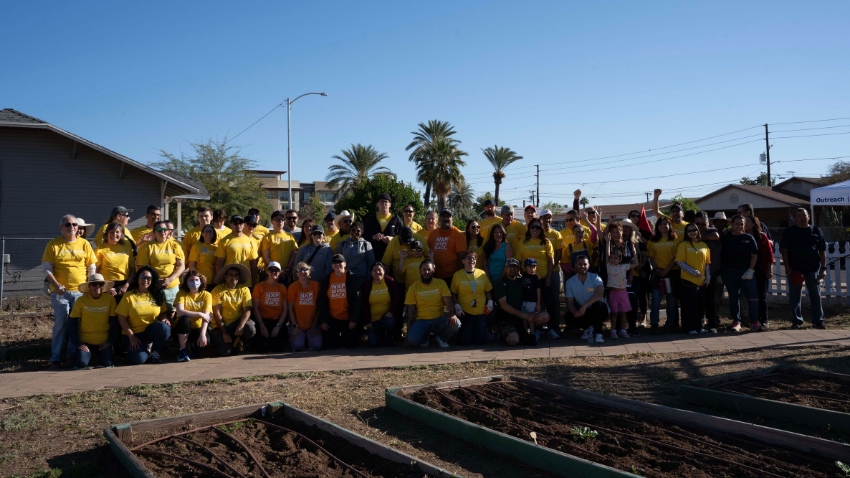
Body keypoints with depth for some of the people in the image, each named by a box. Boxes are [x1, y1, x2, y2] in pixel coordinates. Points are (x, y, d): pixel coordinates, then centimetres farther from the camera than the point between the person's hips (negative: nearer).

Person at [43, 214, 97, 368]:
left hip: (81, 291, 2)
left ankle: (73, 355, 17)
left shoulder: (84, 244, 7)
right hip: (60, 291, -2)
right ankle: (56, 357, 6)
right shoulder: (53, 245, 2)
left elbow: (92, 267, 9)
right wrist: (56, 285, -15)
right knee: (61, 323, -3)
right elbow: (46, 268, -2)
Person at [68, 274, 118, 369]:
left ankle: (101, 355, 18)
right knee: (82, 363, -21)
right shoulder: (81, 300, -6)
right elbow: (73, 323, -4)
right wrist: (77, 343, -10)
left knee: (107, 363, -16)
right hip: (85, 341, -1)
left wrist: (110, 341, -7)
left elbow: (114, 322, 0)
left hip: (104, 342, 1)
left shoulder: (110, 299, -5)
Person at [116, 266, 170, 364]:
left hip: (151, 331, 2)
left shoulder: (157, 295, 5)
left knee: (164, 327, -33)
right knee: (139, 359, -27)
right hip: (134, 333, -2)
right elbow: (122, 319, -4)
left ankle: (154, 352, -6)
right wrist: (131, 337, -12)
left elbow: (163, 312, 10)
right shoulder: (128, 296, -3)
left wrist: (164, 319, -15)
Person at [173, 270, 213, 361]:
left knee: (205, 339, -31)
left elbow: (206, 316, -17)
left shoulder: (206, 295, -6)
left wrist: (202, 334, -31)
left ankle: (194, 347, 7)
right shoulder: (181, 294, -6)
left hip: (198, 329, 1)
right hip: (183, 330, -1)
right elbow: (180, 312, -23)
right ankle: (182, 350, -17)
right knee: (184, 318, -33)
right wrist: (199, 314, -28)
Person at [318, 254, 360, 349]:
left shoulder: (351, 278, -6)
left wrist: (354, 319, -14)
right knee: (328, 345, -3)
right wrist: (323, 321, -3)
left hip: (348, 318, -2)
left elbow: (356, 300, -9)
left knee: (350, 344, -5)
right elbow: (322, 302, 3)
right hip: (332, 318, 2)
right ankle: (337, 335, 31)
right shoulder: (326, 280, 3)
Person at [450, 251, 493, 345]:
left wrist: (490, 302, -5)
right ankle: (468, 333, 30)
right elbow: (453, 294, 2)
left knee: (481, 340, 0)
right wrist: (457, 306, -10)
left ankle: (474, 334, 34)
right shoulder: (457, 275, -2)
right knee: (464, 341, -5)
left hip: (481, 312, 2)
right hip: (465, 312, -2)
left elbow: (487, 291, 11)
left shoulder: (482, 273, 3)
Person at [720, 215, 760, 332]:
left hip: (746, 271, 0)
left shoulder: (749, 238, 6)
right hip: (729, 273, 0)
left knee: (752, 296, -6)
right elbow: (720, 256, 5)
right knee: (733, 297, 6)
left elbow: (754, 255, 3)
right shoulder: (725, 239, 5)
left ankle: (754, 321, 1)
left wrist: (750, 270, -7)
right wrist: (720, 273, 0)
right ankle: (736, 321, 13)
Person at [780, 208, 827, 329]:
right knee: (795, 296, 3)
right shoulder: (789, 232, 3)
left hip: (813, 268, 1)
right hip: (795, 269, -1)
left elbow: (822, 251, 7)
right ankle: (797, 321, 11)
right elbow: (784, 250, 0)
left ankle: (818, 320, 11)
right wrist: (787, 267, -9)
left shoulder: (816, 231, 7)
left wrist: (823, 268, 0)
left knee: (815, 295, 4)